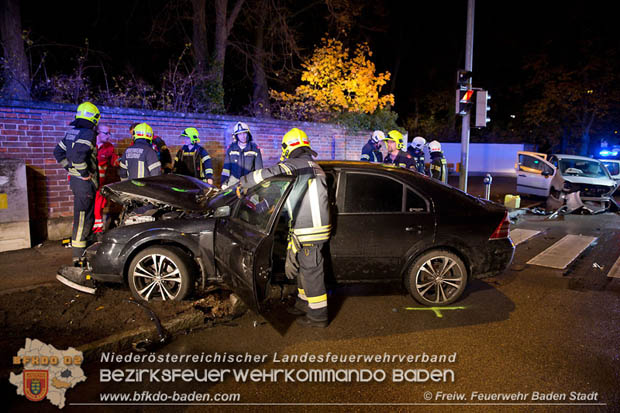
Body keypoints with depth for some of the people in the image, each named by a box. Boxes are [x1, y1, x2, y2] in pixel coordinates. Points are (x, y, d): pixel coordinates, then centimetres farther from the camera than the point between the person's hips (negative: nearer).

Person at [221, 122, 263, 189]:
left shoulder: (254, 148, 2)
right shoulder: (231, 148, 5)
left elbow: (259, 168, 5)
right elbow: (226, 166, 9)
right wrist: (224, 182, 4)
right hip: (233, 182, 1)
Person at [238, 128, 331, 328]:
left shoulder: (297, 165, -16)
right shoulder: (313, 166, 17)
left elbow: (270, 174, -29)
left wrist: (244, 182, -13)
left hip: (310, 231, -10)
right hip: (303, 229, 10)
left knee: (311, 271, 1)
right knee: (303, 267, 22)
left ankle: (318, 316, 13)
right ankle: (304, 303, 38)